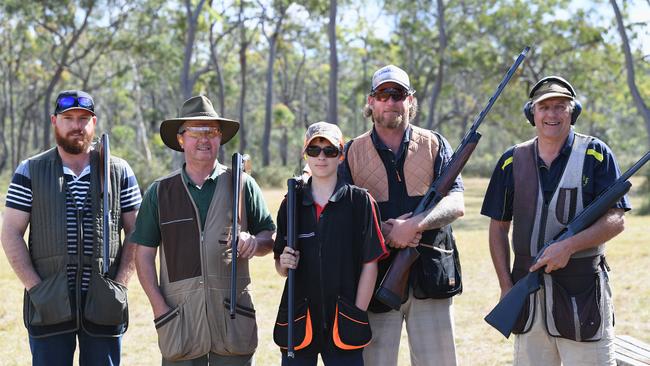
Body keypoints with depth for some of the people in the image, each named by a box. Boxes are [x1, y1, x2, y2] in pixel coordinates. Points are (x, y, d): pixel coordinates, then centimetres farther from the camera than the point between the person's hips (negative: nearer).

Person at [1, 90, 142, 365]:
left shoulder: (119, 172, 8)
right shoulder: (30, 172, 5)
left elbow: (135, 234, 8)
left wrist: (120, 285, -4)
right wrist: (35, 288, -8)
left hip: (103, 303, 1)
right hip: (49, 306, -1)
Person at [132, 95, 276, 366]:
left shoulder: (242, 185, 9)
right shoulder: (159, 193, 10)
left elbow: (270, 237, 14)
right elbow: (144, 255, 9)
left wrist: (254, 242, -10)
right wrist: (159, 308, -2)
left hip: (233, 318, 0)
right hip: (179, 319, 0)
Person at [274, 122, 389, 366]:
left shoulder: (360, 201, -2)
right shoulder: (291, 204, 7)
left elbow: (370, 264, -2)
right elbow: (280, 268, 13)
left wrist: (357, 316, -5)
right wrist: (285, 264, -9)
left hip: (343, 324, -2)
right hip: (298, 320, 3)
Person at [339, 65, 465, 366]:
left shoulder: (434, 145, 8)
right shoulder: (353, 153, 9)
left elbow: (456, 204, -3)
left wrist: (414, 225, -19)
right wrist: (382, 231, -12)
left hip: (430, 276, 0)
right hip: (375, 277, 0)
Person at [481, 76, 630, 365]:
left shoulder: (595, 154, 0)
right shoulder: (512, 161, 9)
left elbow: (615, 221, -6)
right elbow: (498, 227, 11)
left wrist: (568, 246, -20)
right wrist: (506, 286, 2)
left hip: (583, 292, -3)